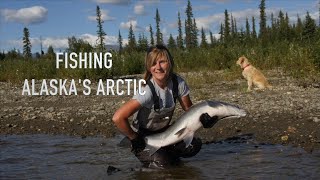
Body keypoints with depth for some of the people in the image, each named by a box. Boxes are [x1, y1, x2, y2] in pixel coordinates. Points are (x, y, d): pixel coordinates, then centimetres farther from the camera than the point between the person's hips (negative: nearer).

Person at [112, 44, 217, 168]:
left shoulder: (178, 82, -15)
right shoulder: (147, 90, -32)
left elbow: (188, 108, 1)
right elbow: (118, 118, -37)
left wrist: (202, 117, -22)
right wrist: (134, 139, -22)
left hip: (164, 131, 5)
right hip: (143, 136, -5)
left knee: (195, 145, -14)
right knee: (161, 163, -25)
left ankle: (166, 154, 12)